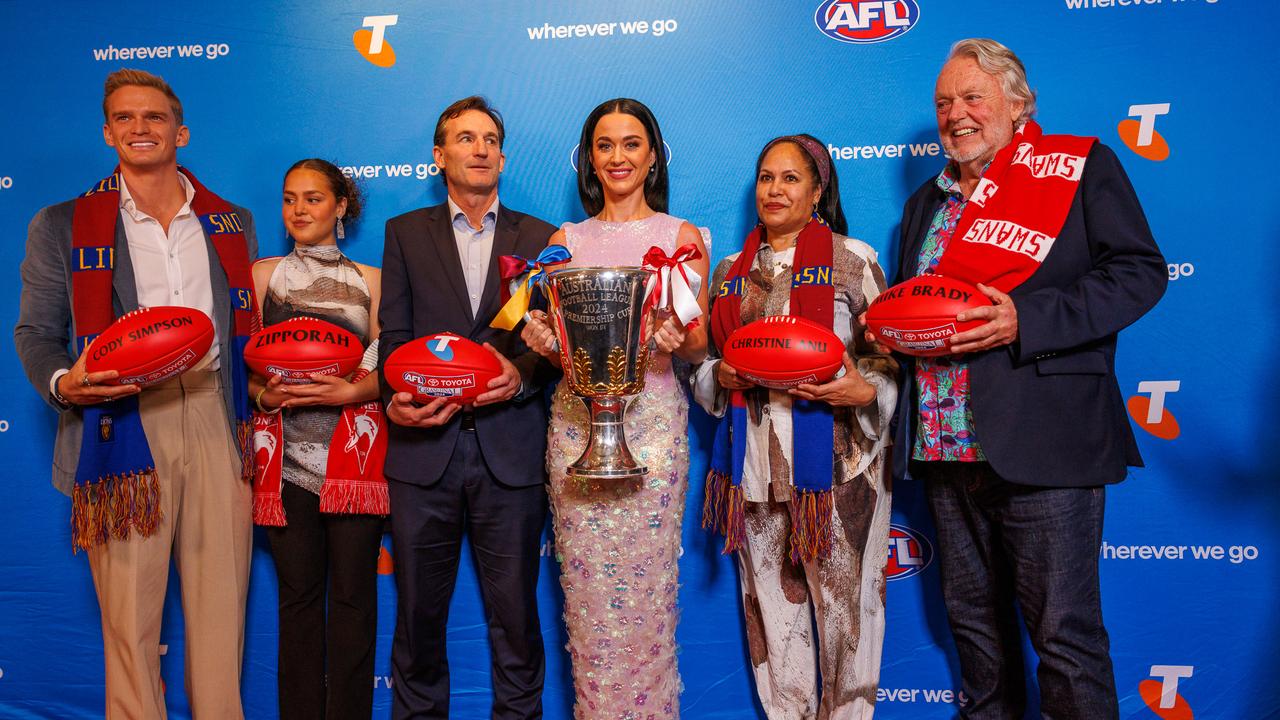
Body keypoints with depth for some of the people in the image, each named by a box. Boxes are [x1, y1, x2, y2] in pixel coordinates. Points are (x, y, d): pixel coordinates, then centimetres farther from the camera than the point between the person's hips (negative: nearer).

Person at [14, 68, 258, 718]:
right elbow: (35, 332, 8)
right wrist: (63, 384, -12)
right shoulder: (61, 226, 10)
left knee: (222, 602, 5)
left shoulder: (232, 223, 16)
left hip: (217, 419, 2)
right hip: (123, 425, -2)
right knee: (129, 610, 1)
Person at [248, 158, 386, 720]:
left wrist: (351, 390, -14)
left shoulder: (370, 279, 12)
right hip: (285, 452, 1)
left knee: (353, 592, -1)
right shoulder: (263, 274, 14)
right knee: (298, 593, 3)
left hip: (355, 450, 0)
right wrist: (264, 395, -11)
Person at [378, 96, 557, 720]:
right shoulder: (405, 233, 12)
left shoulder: (539, 239, 11)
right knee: (419, 608, 11)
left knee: (515, 610, 7)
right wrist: (396, 399, -14)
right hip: (424, 444, 1)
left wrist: (522, 375, -15)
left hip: (511, 450, 0)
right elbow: (393, 335, 4)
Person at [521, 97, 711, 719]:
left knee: (645, 583, -1)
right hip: (576, 420, 2)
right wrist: (540, 336, -9)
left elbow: (700, 344, 5)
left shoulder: (682, 236, 7)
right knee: (587, 587, 4)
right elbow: (553, 340, 13)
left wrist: (678, 339, -18)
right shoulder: (566, 240, 12)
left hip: (652, 417, -1)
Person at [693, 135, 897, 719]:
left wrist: (863, 391, -19)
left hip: (838, 462, -3)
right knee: (770, 603, 9)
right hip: (755, 464, 4)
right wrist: (720, 374, -2)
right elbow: (706, 361, 19)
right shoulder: (731, 272, 14)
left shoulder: (853, 259, 2)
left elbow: (887, 357, 0)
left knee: (844, 601, 1)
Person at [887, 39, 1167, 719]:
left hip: (1042, 444, -6)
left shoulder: (1080, 166, 1)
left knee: (1064, 631, -1)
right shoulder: (926, 203, 20)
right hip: (944, 447, 6)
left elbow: (1139, 272, -7)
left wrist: (1025, 319, -19)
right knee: (972, 619, 17)